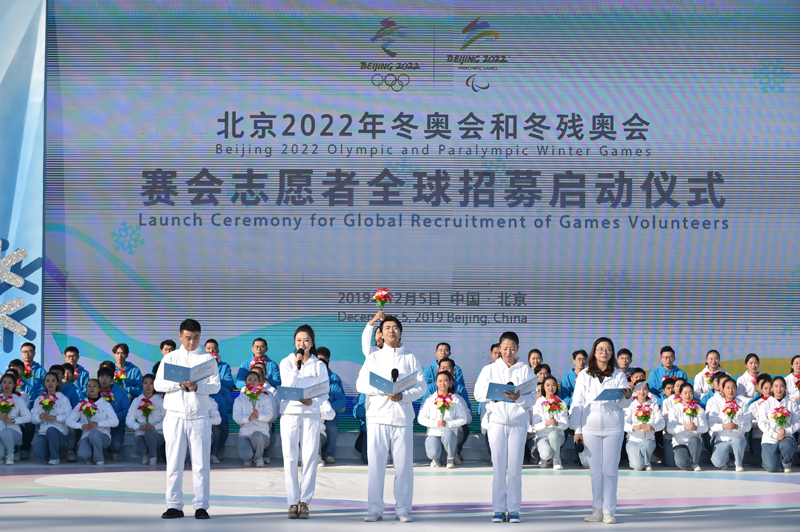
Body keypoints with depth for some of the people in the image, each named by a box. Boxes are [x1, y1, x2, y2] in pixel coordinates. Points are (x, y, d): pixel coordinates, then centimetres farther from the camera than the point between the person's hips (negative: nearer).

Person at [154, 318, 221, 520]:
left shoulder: (208, 358, 6)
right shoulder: (170, 358, 8)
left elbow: (215, 386, -1)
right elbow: (158, 384, 1)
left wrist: (197, 387, -20)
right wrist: (179, 384, -15)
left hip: (199, 418, -1)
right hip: (175, 417, 1)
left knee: (201, 464, -1)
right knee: (174, 463, 2)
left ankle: (201, 506, 4)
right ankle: (174, 505, 6)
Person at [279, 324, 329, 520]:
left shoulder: (319, 366, 7)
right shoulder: (286, 363, 5)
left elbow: (325, 394, 6)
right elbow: (287, 388, -7)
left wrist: (312, 401, -13)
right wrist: (297, 367, -13)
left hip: (311, 414, 1)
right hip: (289, 414, 0)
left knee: (310, 458, -5)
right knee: (290, 459, -3)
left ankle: (304, 501, 0)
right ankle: (293, 502, 1)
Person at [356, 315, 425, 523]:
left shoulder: (410, 358, 11)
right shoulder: (374, 358, 12)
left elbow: (421, 386, 4)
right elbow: (361, 384, 3)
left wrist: (403, 395, -13)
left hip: (403, 417, 0)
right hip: (378, 416, 0)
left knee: (404, 463, -2)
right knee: (376, 462, -2)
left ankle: (402, 509, 6)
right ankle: (375, 508, 4)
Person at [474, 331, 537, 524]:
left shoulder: (526, 370, 4)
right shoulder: (490, 370, 7)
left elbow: (532, 397, -3)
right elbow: (478, 392, 0)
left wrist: (519, 398, -23)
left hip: (518, 423, -1)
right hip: (497, 421, 1)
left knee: (515, 468, 0)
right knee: (498, 467, 1)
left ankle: (514, 509, 6)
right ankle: (498, 509, 7)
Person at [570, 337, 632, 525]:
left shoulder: (619, 375, 6)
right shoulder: (584, 375, 6)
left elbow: (623, 404, 1)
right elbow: (577, 403, 6)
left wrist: (626, 397, -22)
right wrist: (577, 429, 1)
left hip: (613, 426, 0)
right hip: (591, 426, 0)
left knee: (610, 469, -1)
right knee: (595, 470, 3)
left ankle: (609, 511, 2)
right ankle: (597, 510, 10)